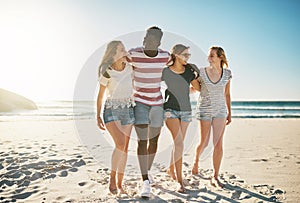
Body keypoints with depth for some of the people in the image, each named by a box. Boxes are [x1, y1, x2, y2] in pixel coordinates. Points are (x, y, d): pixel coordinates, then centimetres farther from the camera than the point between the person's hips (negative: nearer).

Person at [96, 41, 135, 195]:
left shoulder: (129, 67, -2)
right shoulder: (106, 73, -13)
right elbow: (100, 95, -4)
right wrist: (98, 117, -4)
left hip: (128, 110, 4)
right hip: (111, 110, -4)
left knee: (125, 147, 3)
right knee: (120, 144, -22)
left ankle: (119, 184, 15)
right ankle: (112, 176, 2)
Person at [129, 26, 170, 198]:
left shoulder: (165, 56, -5)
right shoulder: (133, 54, -12)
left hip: (157, 103, 3)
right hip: (139, 102, -3)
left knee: (154, 140, 11)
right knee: (142, 140, -12)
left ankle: (148, 172, 33)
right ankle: (146, 182, -7)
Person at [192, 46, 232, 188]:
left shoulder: (227, 73, 1)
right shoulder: (202, 72, -6)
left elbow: (227, 94, 9)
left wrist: (229, 113, 12)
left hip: (220, 110, 2)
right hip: (205, 110, -1)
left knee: (218, 144, -3)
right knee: (204, 142, 5)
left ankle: (215, 177, 8)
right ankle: (196, 160, 40)